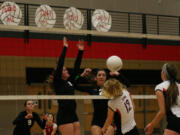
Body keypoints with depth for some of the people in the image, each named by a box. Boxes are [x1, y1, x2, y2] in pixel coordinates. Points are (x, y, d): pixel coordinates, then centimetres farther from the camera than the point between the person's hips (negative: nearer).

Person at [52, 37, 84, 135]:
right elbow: (60, 64, -9)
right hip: (64, 116, -8)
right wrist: (65, 48, -9)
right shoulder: (57, 82, -2)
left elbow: (76, 68, 15)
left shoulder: (70, 82, 16)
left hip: (73, 115, 8)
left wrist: (80, 51, 11)